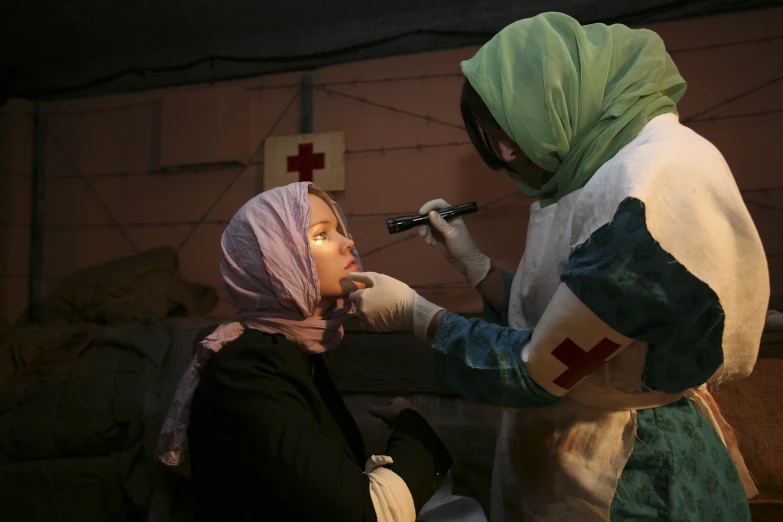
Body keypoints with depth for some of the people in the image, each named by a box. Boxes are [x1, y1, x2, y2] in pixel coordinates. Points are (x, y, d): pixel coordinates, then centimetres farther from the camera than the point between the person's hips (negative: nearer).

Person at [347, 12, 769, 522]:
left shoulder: (648, 195, -27)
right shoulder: (618, 171, 3)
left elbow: (535, 375, -23)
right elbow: (546, 324, 5)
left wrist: (413, 311, -13)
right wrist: (469, 259, 1)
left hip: (634, 481, -8)